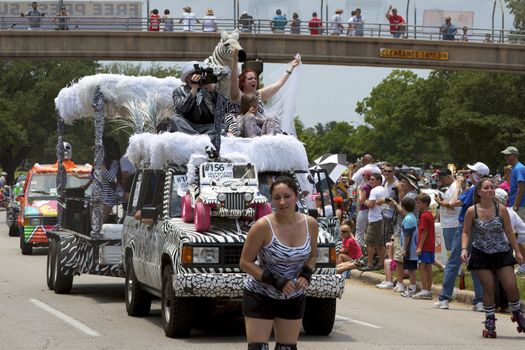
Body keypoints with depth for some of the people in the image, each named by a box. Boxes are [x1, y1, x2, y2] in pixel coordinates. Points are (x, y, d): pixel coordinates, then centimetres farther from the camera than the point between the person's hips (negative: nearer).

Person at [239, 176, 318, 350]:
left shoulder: (310, 224, -7)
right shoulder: (263, 226, -20)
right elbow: (245, 262, -15)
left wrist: (306, 275, -11)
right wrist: (276, 282, -23)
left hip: (294, 298, 4)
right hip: (260, 296, -4)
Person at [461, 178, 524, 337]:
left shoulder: (501, 209, -4)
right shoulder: (472, 211, -7)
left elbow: (509, 232, 5)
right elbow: (466, 233, 1)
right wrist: (464, 249, -14)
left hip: (502, 254, 1)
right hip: (481, 255, -1)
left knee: (511, 286, -5)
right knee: (489, 288, -5)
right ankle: (490, 321, 11)